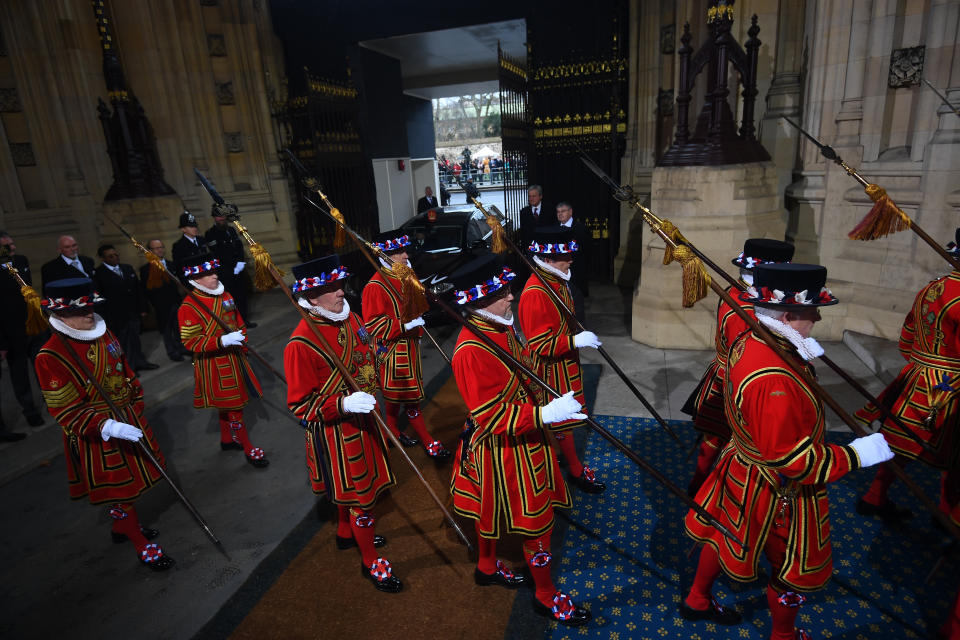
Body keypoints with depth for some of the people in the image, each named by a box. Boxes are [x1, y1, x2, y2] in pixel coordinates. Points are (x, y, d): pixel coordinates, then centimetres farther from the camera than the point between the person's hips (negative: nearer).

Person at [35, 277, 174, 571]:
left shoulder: (103, 334, -2)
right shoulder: (50, 357, -22)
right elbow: (66, 411, -22)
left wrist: (136, 408, 16)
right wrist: (108, 427, -34)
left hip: (128, 419, 7)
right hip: (95, 435, -6)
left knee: (130, 478, 22)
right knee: (117, 487, 8)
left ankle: (122, 526, 47)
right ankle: (142, 545, 24)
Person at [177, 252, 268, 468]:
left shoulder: (224, 295, 3)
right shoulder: (189, 307, -19)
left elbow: (237, 320, 18)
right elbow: (191, 342, -22)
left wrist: (242, 341, 15)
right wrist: (222, 341, -32)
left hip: (233, 358, 7)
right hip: (213, 365, -7)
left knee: (226, 404, 22)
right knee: (233, 407, 0)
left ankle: (227, 439, 41)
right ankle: (249, 449, 12)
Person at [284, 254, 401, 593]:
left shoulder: (350, 318, -4)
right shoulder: (301, 343, -26)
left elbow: (368, 357, 15)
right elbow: (300, 404, -22)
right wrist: (344, 404, -34)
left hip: (360, 419, 7)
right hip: (334, 432, -7)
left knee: (349, 485, 27)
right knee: (360, 491, 6)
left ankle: (346, 533, 53)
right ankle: (371, 561, 28)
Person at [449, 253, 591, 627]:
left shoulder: (500, 328, -2)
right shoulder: (472, 350, -31)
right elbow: (491, 417, -30)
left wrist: (548, 408, 20)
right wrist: (545, 414, -38)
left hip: (518, 440, 9)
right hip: (504, 451, -9)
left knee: (491, 508, 26)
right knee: (535, 519, 8)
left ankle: (487, 567, 49)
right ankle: (546, 596, 30)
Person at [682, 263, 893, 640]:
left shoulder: (747, 343, -10)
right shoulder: (775, 382, -38)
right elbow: (793, 460, -32)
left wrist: (803, 356, 0)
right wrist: (856, 454, -24)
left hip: (743, 469, 9)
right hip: (777, 493, -9)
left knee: (724, 535, 27)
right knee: (794, 570, 18)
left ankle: (697, 601, 49)